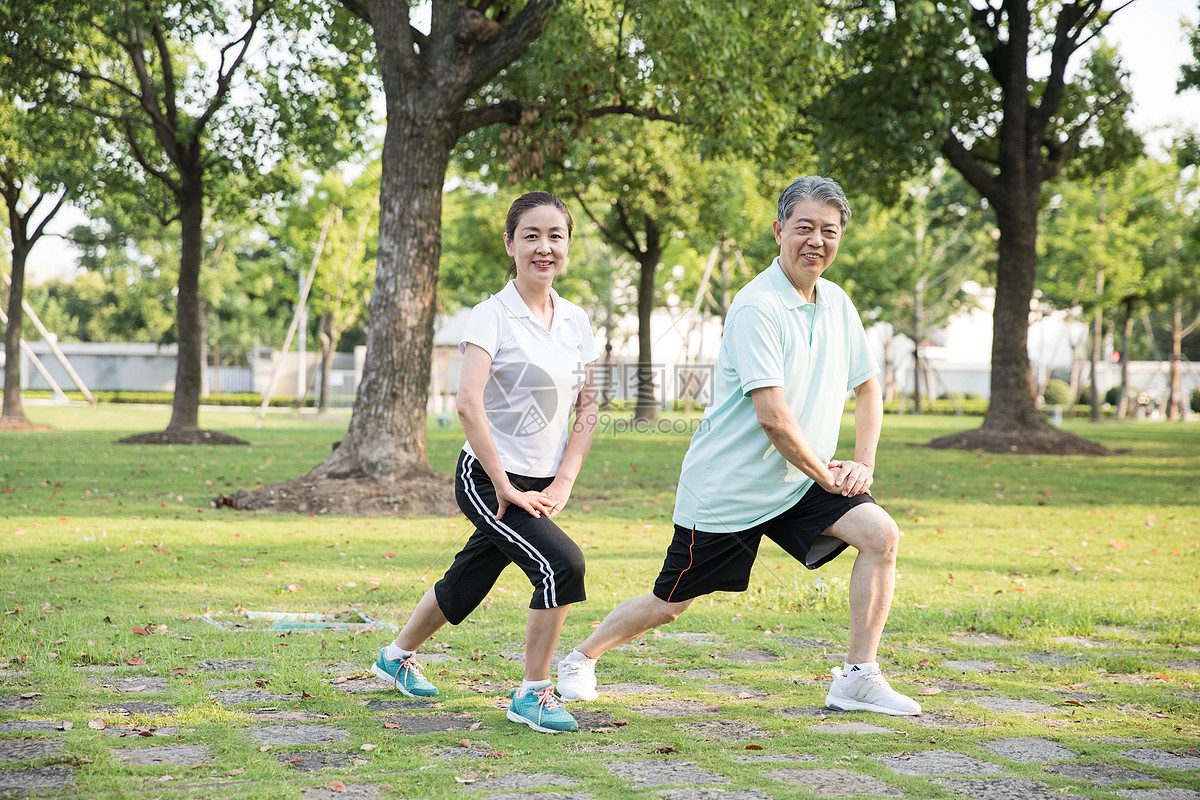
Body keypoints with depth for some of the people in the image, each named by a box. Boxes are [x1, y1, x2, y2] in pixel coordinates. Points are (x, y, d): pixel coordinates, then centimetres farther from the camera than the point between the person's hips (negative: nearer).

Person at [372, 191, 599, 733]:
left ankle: (397, 655, 43)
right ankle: (533, 694, -8)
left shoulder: (576, 321, 6)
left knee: (465, 587, 17)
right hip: (488, 479, -6)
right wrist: (506, 487, -22)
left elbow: (587, 408, 11)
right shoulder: (492, 315, -13)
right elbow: (469, 404, -23)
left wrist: (564, 483, 1)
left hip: (542, 485, 6)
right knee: (562, 563, -23)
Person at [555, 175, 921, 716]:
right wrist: (824, 475, -14)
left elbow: (868, 388, 18)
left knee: (880, 533, -16)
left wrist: (863, 462, 4)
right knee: (669, 605, 5)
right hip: (726, 488, -6)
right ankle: (582, 657, 33)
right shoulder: (757, 307, -20)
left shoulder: (837, 304, 4)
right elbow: (772, 416, -25)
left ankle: (858, 679, -8)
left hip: (798, 486, 6)